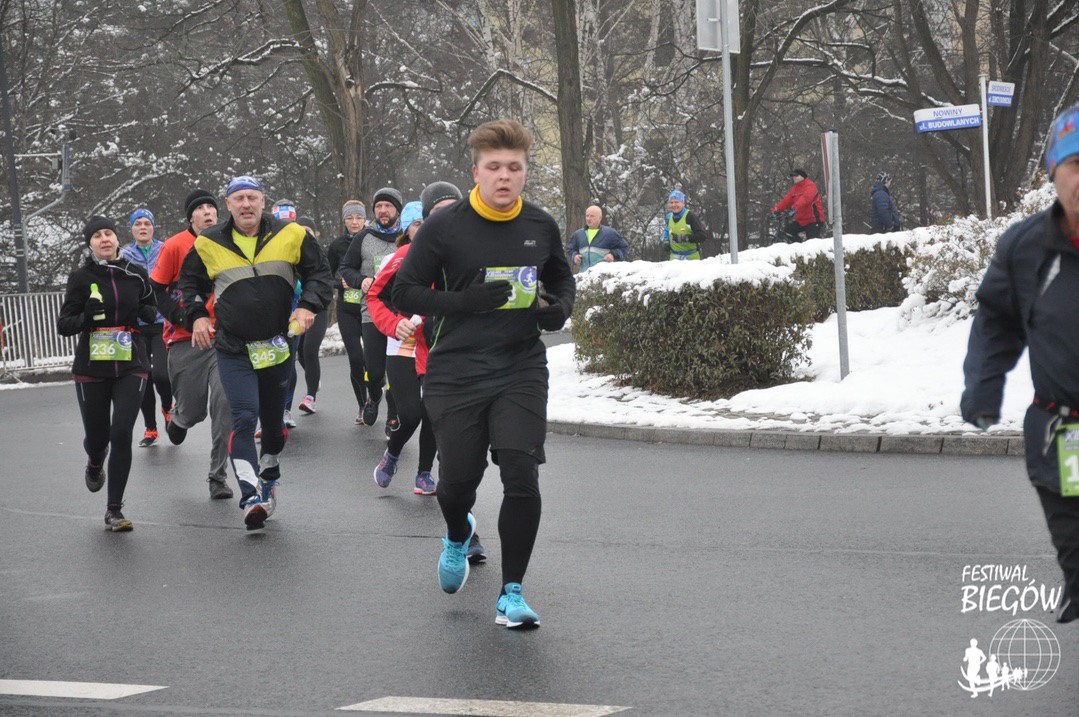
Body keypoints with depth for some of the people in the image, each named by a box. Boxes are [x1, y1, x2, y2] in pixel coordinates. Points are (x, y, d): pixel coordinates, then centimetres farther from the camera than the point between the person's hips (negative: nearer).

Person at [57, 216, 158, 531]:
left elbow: (150, 304, 19)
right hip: (91, 369, 0)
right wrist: (85, 317, -22)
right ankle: (95, 463, 46)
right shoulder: (81, 278, -2)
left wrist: (148, 313, -5)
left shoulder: (135, 274, 3)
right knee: (96, 437, 6)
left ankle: (114, 510, -4)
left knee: (122, 434, -12)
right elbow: (63, 325, -1)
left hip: (131, 366, 0)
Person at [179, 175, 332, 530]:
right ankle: (251, 497, -19)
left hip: (278, 347, 2)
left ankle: (269, 481, 38)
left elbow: (319, 273, 8)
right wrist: (197, 315, 2)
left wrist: (308, 305, -8)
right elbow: (190, 281, 16)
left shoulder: (291, 235, -1)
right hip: (233, 350, -2)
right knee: (244, 418, -16)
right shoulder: (209, 244, 0)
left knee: (274, 420, 14)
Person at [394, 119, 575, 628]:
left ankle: (512, 592, 0)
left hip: (521, 371, 2)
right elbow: (403, 293, -4)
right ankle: (458, 535, 43)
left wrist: (559, 309, -1)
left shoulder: (541, 227, 5)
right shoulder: (444, 227, -6)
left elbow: (563, 280, 23)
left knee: (521, 477, -12)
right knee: (457, 480, 5)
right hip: (456, 372, -1)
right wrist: (466, 302, -19)